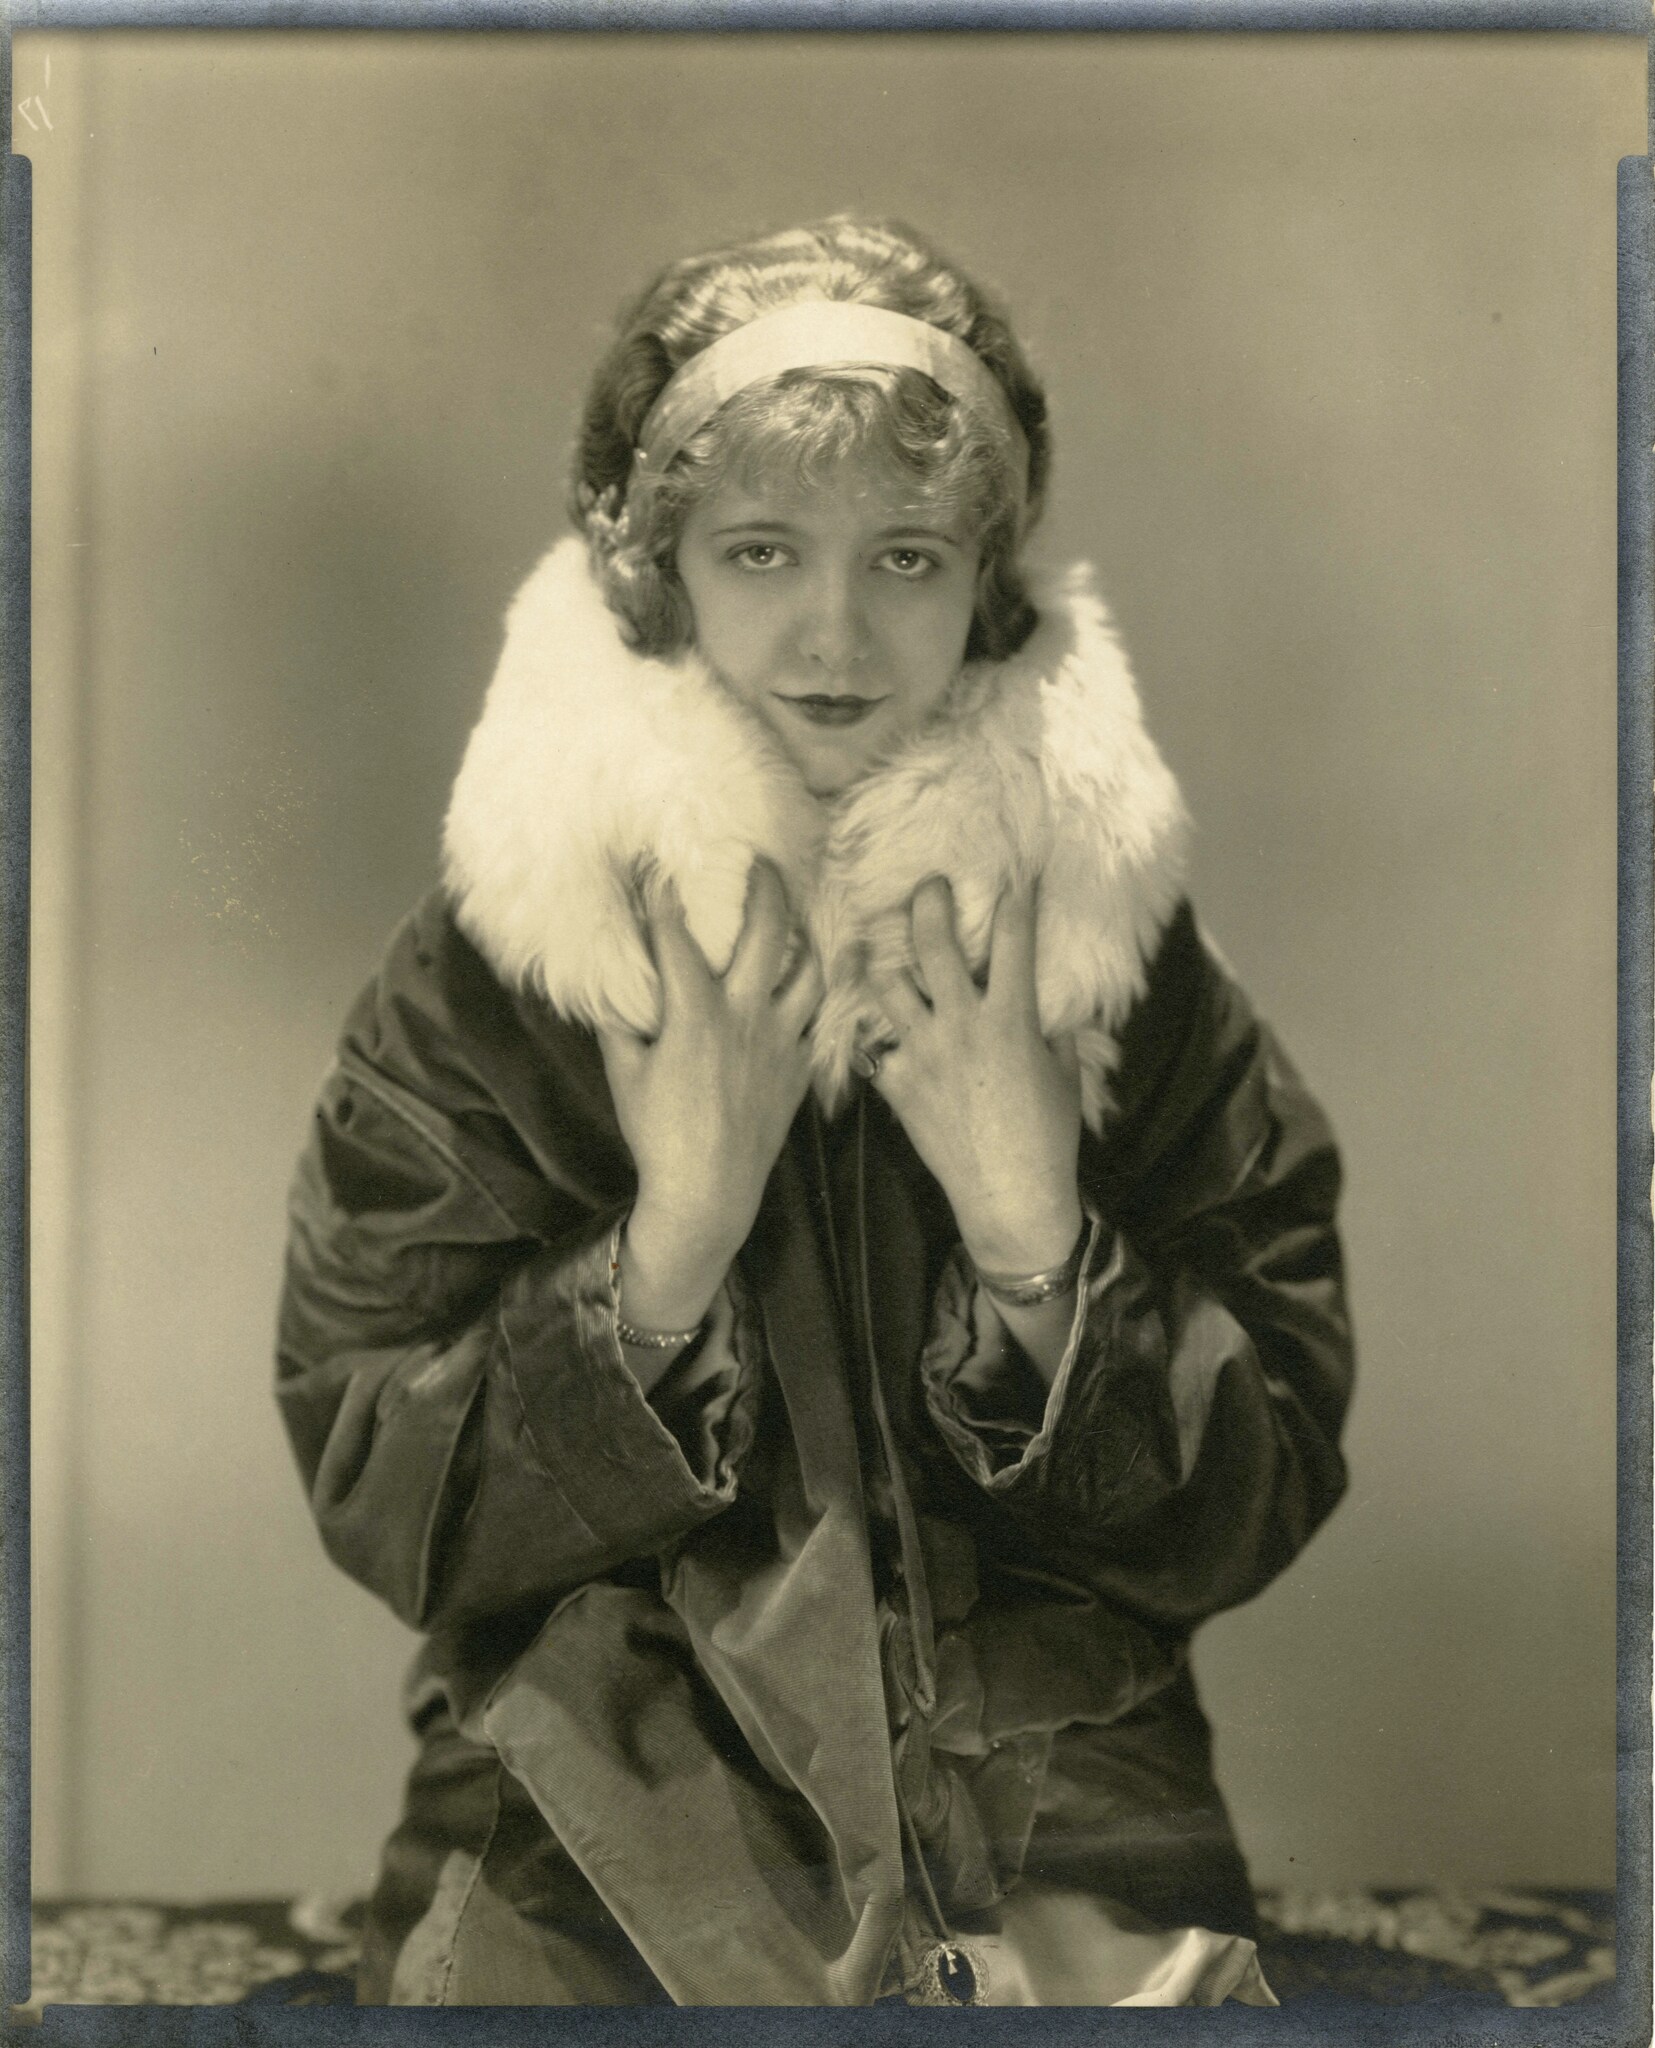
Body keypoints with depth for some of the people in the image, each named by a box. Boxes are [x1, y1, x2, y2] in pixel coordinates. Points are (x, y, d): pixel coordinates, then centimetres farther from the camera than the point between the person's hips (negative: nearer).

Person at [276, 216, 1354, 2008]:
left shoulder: (1114, 940, 0)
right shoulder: (487, 971, -3)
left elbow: (1260, 1503, 0)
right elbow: (380, 1503, -5)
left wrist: (1035, 1234, -17)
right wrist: (674, 1232, -17)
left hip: (1058, 1817, 2)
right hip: (599, 1833, -1)